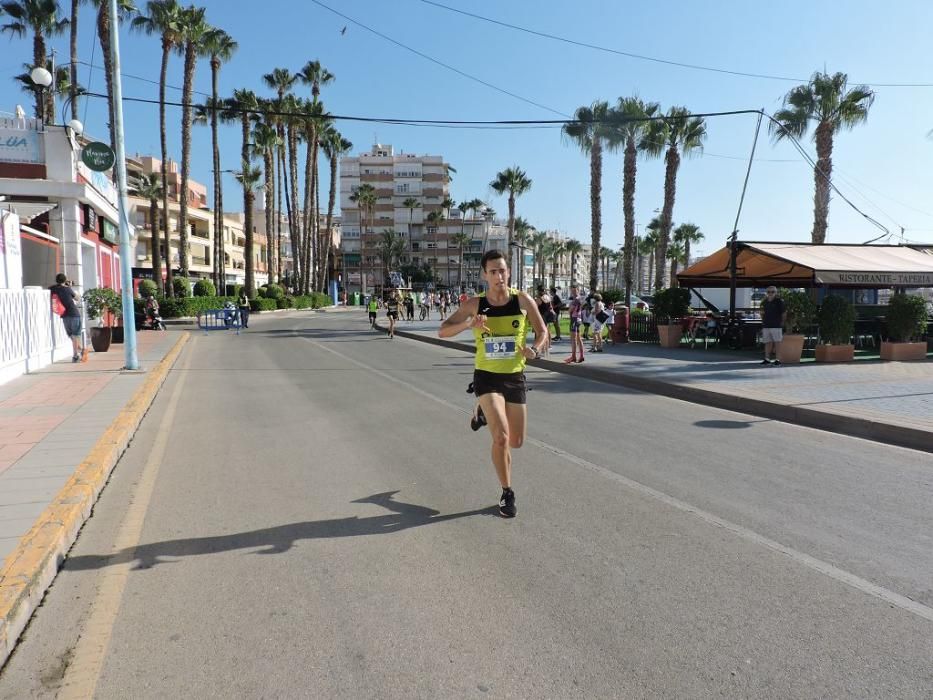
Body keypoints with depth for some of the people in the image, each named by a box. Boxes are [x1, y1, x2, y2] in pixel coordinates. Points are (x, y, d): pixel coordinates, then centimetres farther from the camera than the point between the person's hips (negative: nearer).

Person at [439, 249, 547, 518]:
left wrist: (535, 350, -19)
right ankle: (507, 494, 5)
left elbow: (542, 332, 4)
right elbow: (442, 331, -7)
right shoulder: (474, 304, -8)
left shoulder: (523, 301, -6)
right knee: (501, 437, -16)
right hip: (486, 377, -2)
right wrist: (468, 324, -26)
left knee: (516, 442, 11)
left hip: (515, 377, 2)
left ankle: (485, 413, 41)